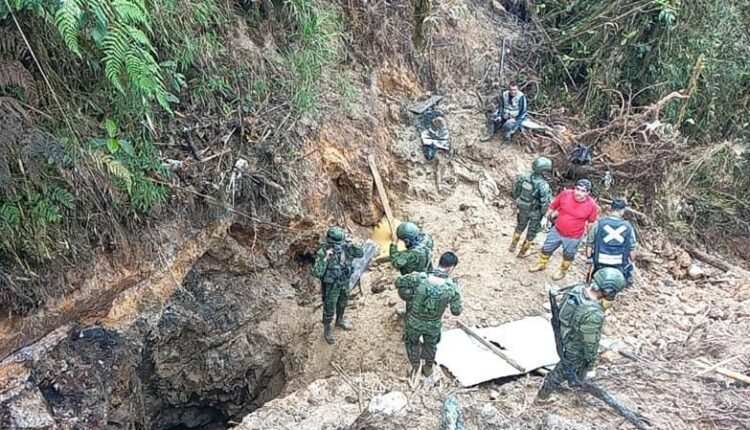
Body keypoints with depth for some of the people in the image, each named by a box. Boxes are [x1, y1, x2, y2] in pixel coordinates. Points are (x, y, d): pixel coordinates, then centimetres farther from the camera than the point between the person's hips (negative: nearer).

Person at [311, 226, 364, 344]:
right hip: (330, 285, -5)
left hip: (344, 282, 5)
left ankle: (340, 320, 55)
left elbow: (360, 253, -11)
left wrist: (351, 245, -29)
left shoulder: (345, 247, -16)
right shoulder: (322, 252, -30)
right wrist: (326, 258, -44)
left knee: (342, 303, 27)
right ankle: (327, 329, 35)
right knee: (329, 308, 11)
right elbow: (316, 273, -35)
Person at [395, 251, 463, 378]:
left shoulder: (419, 277, -29)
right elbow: (456, 311, -11)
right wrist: (457, 293, 3)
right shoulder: (452, 287, -26)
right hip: (434, 325, 1)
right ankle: (428, 368, 56)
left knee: (412, 342, 32)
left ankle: (415, 366, 53)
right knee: (431, 345, 34)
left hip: (414, 322, -1)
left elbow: (398, 282, -13)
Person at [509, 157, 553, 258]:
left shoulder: (524, 177, -18)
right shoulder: (543, 186, -32)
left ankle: (512, 246, 44)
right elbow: (545, 203, -25)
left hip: (522, 208, 4)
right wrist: (544, 212, -6)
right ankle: (522, 252, 34)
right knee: (532, 232, 21)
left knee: (520, 226, 31)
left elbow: (515, 192, -6)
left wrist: (517, 201, 12)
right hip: (535, 212, -4)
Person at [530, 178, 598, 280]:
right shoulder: (565, 194, -19)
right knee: (546, 249, 20)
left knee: (568, 256, 21)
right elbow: (553, 206, -1)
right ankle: (541, 265, 47)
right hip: (557, 231, 2)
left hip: (573, 237, -2)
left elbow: (591, 222, -7)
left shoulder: (592, 205, -22)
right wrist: (546, 217, 8)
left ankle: (562, 271, 49)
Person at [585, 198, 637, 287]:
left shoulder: (598, 224, -8)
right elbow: (632, 252, 2)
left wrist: (591, 262, 11)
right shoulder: (628, 227, -4)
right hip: (620, 268, 0)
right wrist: (631, 261, 20)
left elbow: (589, 247, -2)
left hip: (600, 267, 0)